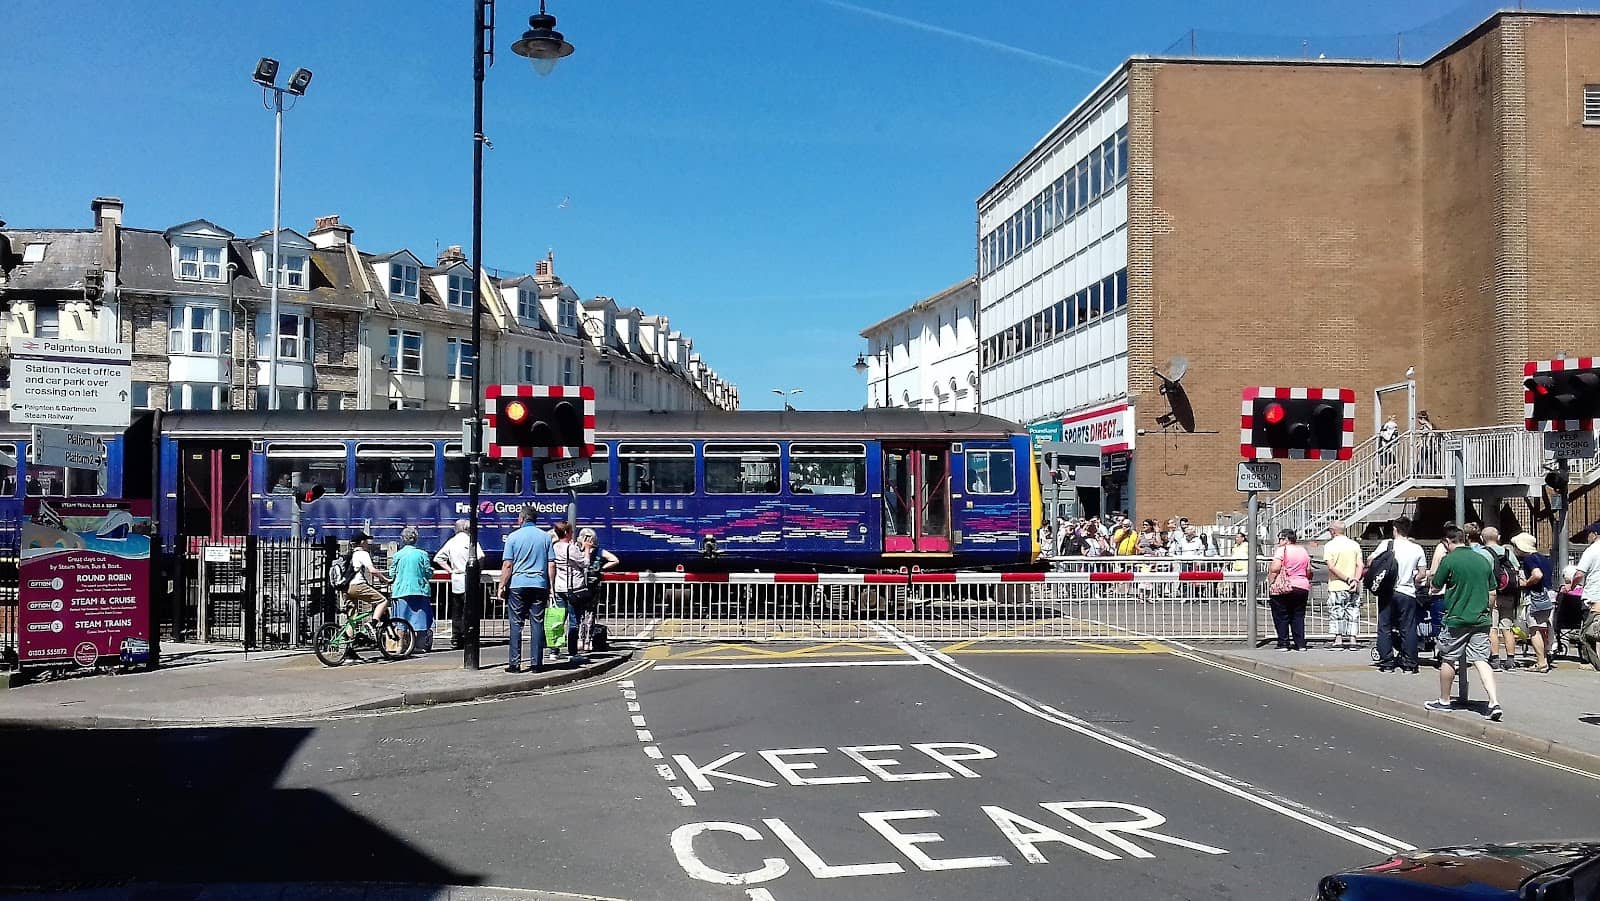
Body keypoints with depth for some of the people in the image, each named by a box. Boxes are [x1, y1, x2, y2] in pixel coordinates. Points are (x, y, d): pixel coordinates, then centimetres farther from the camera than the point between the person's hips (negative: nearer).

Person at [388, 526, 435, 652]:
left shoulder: (397, 555, -2)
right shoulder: (422, 554, -3)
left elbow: (392, 574, 2)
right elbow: (429, 573, 0)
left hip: (402, 591, 0)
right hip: (420, 591, 0)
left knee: (402, 622, 5)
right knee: (421, 618, 6)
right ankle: (420, 645, 5)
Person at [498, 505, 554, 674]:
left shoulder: (513, 537, -1)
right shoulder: (545, 536, 6)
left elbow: (507, 565, -4)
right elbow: (551, 565, 5)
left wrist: (502, 586, 2)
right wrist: (550, 588, 10)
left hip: (517, 584, -2)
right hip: (539, 585, 2)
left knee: (516, 623, 2)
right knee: (538, 623, 3)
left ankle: (514, 663, 0)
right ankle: (536, 663, 2)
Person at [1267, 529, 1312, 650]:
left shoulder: (1282, 550, -7)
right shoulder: (1303, 551, 13)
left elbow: (1275, 568, -16)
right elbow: (1309, 572, 15)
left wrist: (1271, 582, -6)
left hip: (1283, 588, -6)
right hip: (1302, 587, 6)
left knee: (1281, 617, 3)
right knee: (1298, 616, 11)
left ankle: (1283, 643, 1)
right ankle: (1300, 644, 7)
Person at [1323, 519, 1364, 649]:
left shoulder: (1329, 545, -4)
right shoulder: (1355, 545, 7)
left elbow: (1331, 566, -13)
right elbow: (1360, 565, -2)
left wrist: (1347, 579, -12)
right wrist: (1355, 580, -9)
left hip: (1337, 586, -3)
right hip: (1353, 588, 3)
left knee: (1336, 612, 3)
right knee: (1353, 613, 9)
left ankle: (1338, 639, -2)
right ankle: (1352, 639, 6)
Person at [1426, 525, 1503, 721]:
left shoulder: (1449, 560, -9)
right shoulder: (1483, 560, 7)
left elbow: (1436, 586, 0)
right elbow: (1492, 592, 13)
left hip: (1456, 618, -4)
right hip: (1481, 619, 5)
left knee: (1448, 660, 11)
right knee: (1481, 660, 1)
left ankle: (1444, 701, 24)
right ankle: (1495, 703, -14)